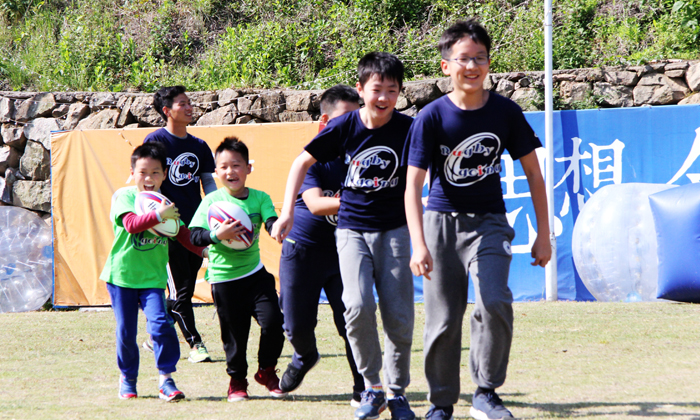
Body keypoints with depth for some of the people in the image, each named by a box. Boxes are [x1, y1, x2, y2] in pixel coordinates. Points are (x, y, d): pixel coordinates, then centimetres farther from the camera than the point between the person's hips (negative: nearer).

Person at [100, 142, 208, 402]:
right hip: (122, 274, -2)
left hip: (153, 277, 2)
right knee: (125, 331, 4)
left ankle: (166, 379, -6)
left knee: (160, 324, -16)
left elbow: (182, 234, 13)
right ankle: (127, 379, 24)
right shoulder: (124, 196, -5)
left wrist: (204, 250, -2)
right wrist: (158, 215, -36)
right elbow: (131, 224, -22)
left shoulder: (166, 203, 8)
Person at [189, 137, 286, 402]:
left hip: (255, 273, 1)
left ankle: (266, 370, 15)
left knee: (273, 322, -10)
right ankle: (237, 380, 25)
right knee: (234, 333, 3)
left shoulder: (259, 198, 1)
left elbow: (271, 221, -16)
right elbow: (195, 236, -9)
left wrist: (277, 227, -39)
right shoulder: (212, 201, -4)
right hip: (224, 278, -1)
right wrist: (217, 235, -26)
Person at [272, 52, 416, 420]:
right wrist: (287, 211, -2)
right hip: (352, 228, 0)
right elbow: (303, 162, 5)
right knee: (358, 306, -19)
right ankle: (372, 387, -2)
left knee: (399, 315, -5)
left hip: (394, 229, 0)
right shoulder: (344, 127, -8)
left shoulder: (408, 128, -9)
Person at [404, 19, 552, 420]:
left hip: (489, 222, 0)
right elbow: (413, 184, -12)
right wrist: (419, 244, -24)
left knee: (495, 302, -23)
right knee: (443, 320, 3)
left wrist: (544, 234, 2)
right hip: (442, 221, 0)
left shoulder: (506, 112, -4)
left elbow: (533, 172, 5)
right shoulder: (432, 117, -9)